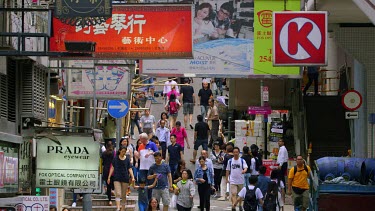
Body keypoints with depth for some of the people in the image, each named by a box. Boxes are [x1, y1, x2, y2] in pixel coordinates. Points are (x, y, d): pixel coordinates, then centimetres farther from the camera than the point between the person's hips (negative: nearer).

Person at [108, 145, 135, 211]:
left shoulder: (127, 159, 5)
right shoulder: (115, 158, 3)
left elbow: (130, 169, 4)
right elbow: (112, 168, 5)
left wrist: (132, 177, -9)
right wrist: (109, 177, 1)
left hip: (125, 178, 1)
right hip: (117, 178, -1)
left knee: (124, 195, 7)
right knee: (118, 194, -14)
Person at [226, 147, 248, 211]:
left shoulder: (242, 160, -2)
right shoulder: (230, 161, 1)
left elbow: (245, 168, -16)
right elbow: (228, 170, 8)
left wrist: (244, 170, -39)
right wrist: (227, 179, 7)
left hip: (240, 180, 1)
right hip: (233, 181, -1)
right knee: (233, 194, -14)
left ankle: (240, 205, 36)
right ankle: (233, 206, -19)